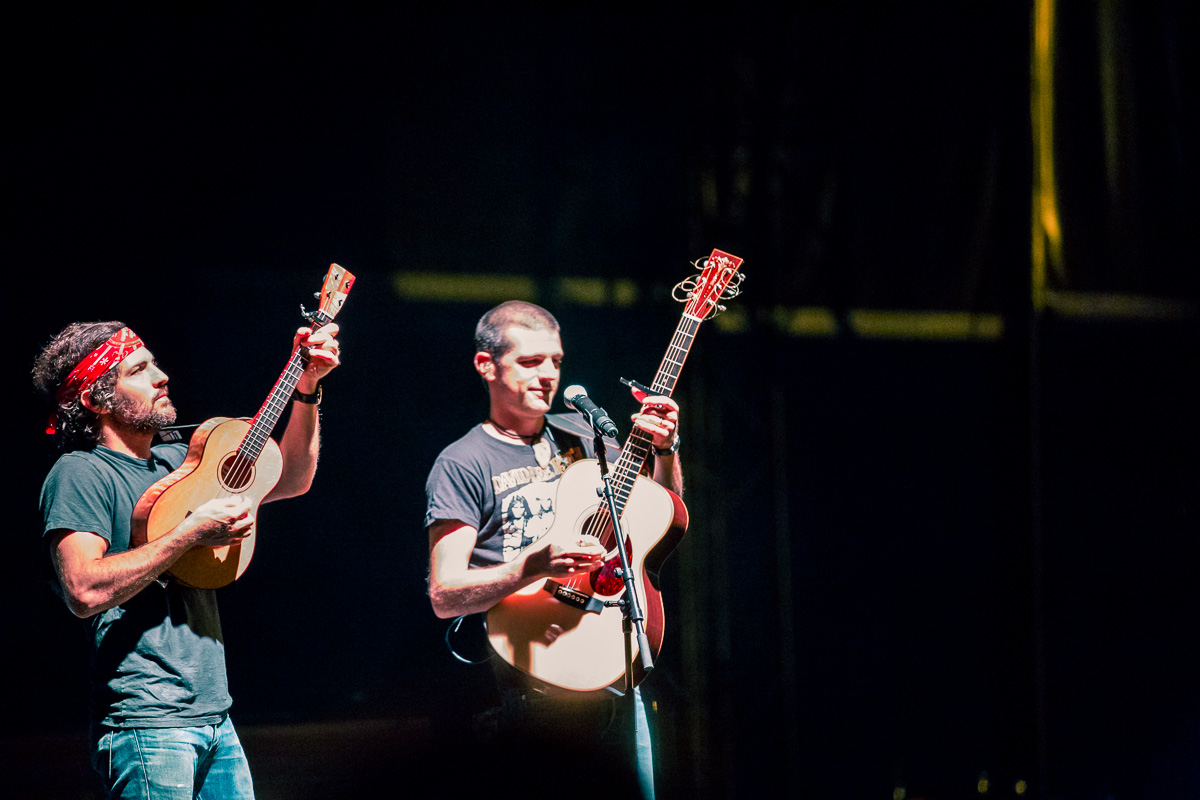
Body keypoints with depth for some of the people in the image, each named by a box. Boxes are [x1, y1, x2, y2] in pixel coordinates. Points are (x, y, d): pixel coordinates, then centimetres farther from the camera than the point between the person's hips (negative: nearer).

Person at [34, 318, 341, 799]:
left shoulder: (176, 462, 17)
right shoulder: (80, 474, -8)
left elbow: (291, 480, 23)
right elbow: (85, 591, -22)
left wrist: (307, 387, 12)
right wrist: (190, 533, -18)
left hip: (215, 718, 8)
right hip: (145, 723, -8)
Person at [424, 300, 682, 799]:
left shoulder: (580, 444, 15)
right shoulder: (462, 465, -3)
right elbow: (444, 595, -11)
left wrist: (663, 450, 0)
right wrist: (532, 566, -26)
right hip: (527, 695, -6)